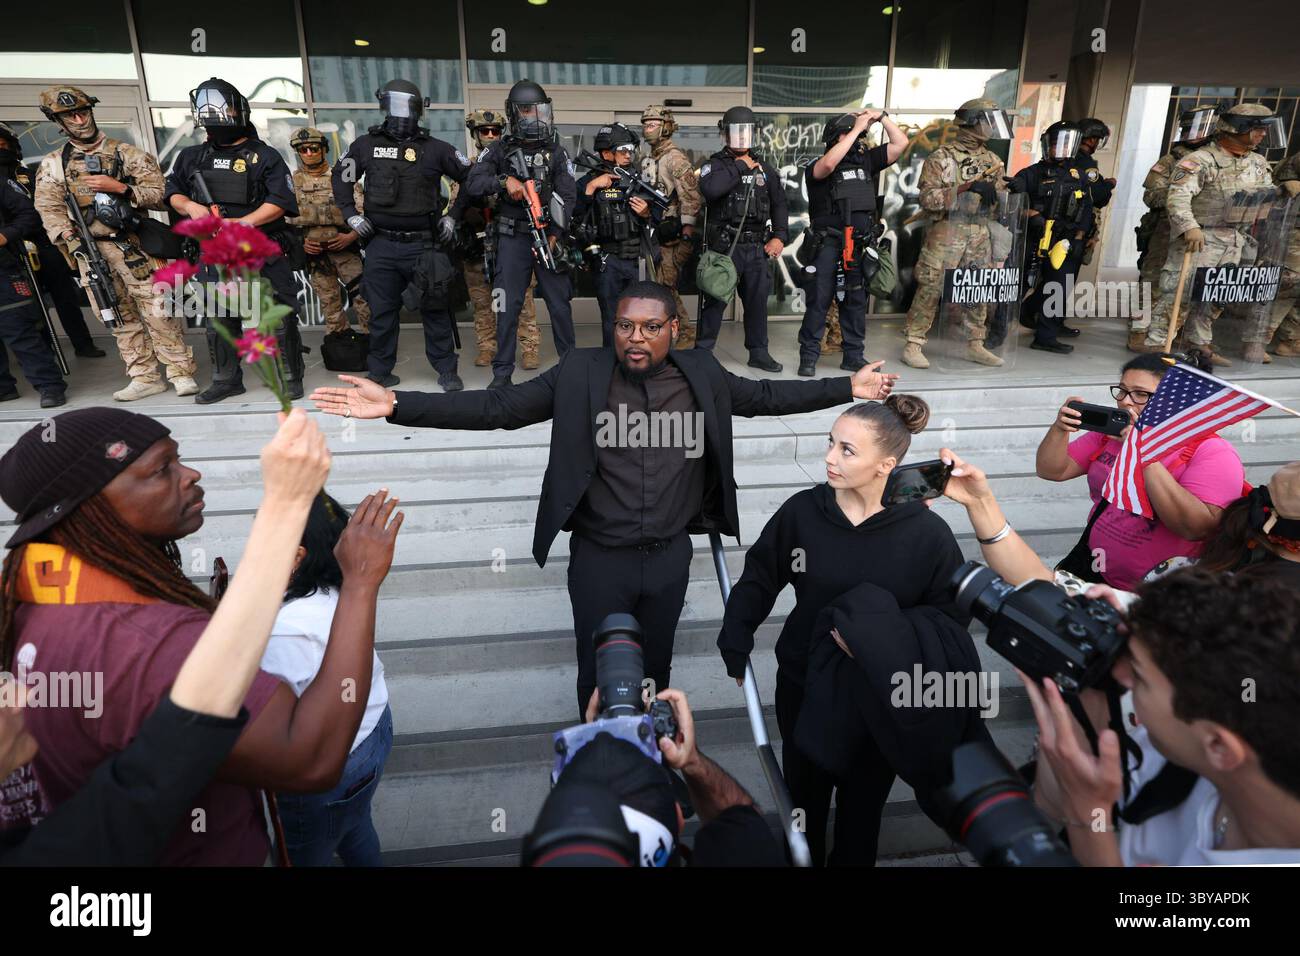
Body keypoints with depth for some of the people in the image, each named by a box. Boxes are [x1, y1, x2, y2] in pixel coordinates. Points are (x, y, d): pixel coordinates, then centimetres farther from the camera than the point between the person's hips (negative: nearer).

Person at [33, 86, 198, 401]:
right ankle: (144, 377, 12)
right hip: (91, 252, 3)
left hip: (134, 247, -3)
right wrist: (73, 243, -9)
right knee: (121, 318, 7)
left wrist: (119, 187, -12)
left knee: (159, 311, -8)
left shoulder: (128, 154, 4)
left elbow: (159, 195, 0)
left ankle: (181, 373, -3)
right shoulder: (53, 165, 10)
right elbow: (50, 211, 6)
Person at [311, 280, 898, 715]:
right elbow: (495, 408, -12)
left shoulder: (702, 375, -3)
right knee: (600, 675, 13)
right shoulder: (580, 375, -11)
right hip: (600, 557, -2)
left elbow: (768, 397, 8)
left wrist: (849, 388, 4)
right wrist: (397, 405, -19)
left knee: (655, 669, 22)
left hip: (670, 555, 2)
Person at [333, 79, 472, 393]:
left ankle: (446, 369, 11)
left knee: (435, 308, 1)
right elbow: (341, 177, 19)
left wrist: (454, 216, 5)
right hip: (381, 244, 1)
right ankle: (379, 372, 17)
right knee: (381, 310, 6)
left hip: (422, 243, -1)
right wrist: (350, 213, 9)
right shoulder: (366, 145, 6)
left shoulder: (435, 149, 1)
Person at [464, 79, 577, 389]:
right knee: (508, 305, 0)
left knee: (559, 302, 3)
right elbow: (472, 185, -3)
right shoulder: (499, 150, 7)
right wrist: (504, 181, -20)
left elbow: (569, 196, 1)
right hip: (512, 238, 0)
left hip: (548, 235, 1)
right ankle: (502, 371, 7)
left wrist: (556, 234, -10)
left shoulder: (557, 152, 9)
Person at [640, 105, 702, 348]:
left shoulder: (675, 158, -11)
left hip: (673, 234, -9)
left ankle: (687, 335, -2)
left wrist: (686, 236, -23)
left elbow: (691, 198, -18)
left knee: (664, 287, -12)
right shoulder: (647, 160, 17)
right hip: (655, 233, 9)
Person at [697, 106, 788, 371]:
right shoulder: (716, 164, 0)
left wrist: (780, 236, 3)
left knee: (758, 301, 10)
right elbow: (709, 189, -23)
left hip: (757, 247, 5)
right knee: (716, 301, -4)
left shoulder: (764, 168, 14)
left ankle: (758, 353, 20)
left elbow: (779, 204, 16)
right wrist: (740, 167, -15)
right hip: (724, 246, -4)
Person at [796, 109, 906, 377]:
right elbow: (828, 165, -25)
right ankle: (809, 356, 3)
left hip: (860, 243, 5)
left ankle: (853, 356, 17)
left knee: (857, 300, 9)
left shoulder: (867, 159, 13)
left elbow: (901, 143, 14)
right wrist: (857, 128, -17)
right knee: (819, 299, -3)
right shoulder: (816, 168, -2)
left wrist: (882, 116, 4)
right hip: (827, 242, -5)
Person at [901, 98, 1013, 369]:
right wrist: (968, 187, -23)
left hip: (980, 234, 7)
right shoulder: (942, 158, -6)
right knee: (931, 288, -7)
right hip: (946, 232, -7)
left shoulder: (991, 160, 14)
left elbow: (1000, 195, 19)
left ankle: (975, 346, 18)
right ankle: (913, 345, -2)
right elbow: (928, 198, -16)